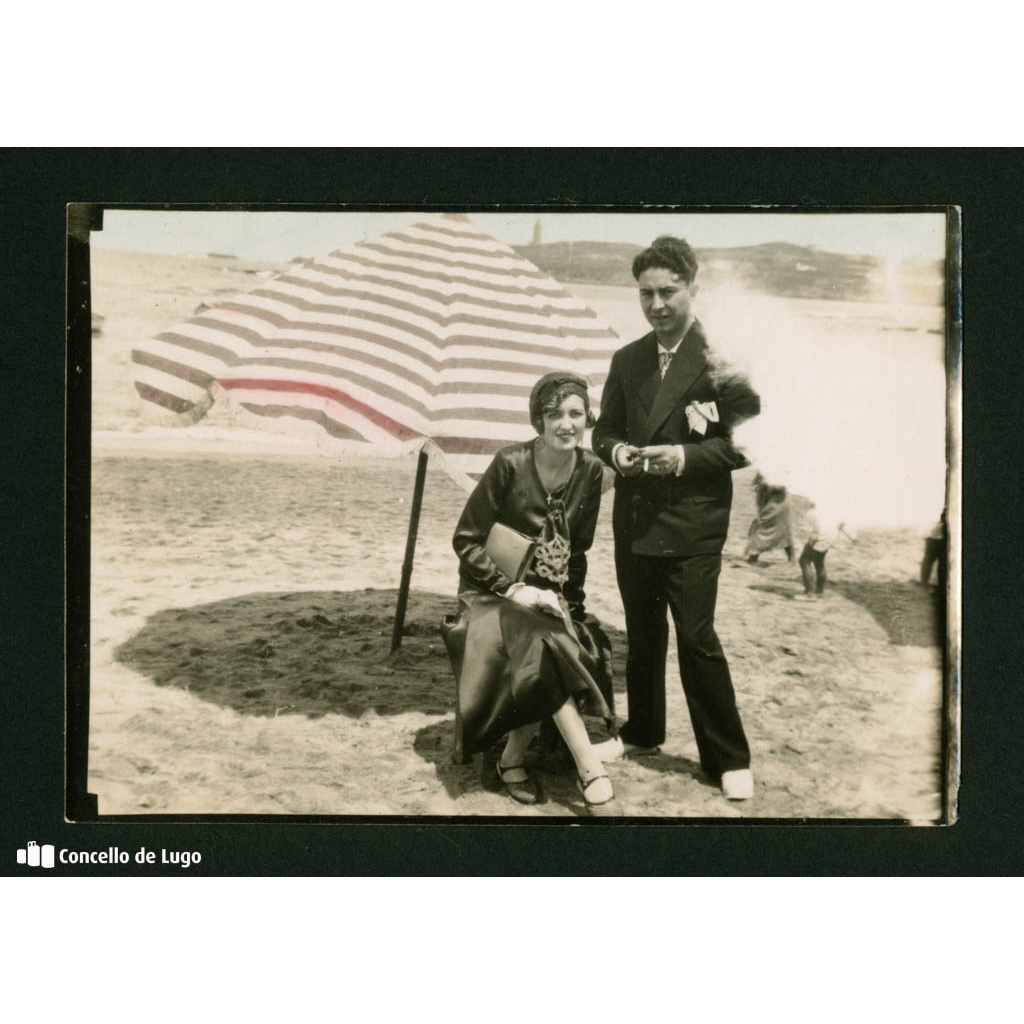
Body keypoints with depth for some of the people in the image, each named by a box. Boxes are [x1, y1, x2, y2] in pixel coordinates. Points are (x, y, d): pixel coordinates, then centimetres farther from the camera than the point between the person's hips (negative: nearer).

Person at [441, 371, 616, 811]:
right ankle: (588, 764, -27)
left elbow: (578, 549, 7)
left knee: (579, 651, -26)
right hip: (495, 592, -4)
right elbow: (466, 540, -10)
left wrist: (565, 599, -6)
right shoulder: (510, 464, -15)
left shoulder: (590, 470, -3)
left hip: (551, 593, 4)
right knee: (544, 648, -33)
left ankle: (513, 758, -10)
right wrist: (512, 588, -18)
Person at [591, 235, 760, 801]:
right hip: (634, 521, 6)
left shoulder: (722, 356, -6)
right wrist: (616, 450, -5)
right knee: (642, 635, 17)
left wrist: (686, 456, -19)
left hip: (693, 525, -6)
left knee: (696, 637, -6)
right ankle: (642, 731, 35)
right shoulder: (626, 361, 11)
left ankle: (729, 758, 8)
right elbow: (604, 430, 18)